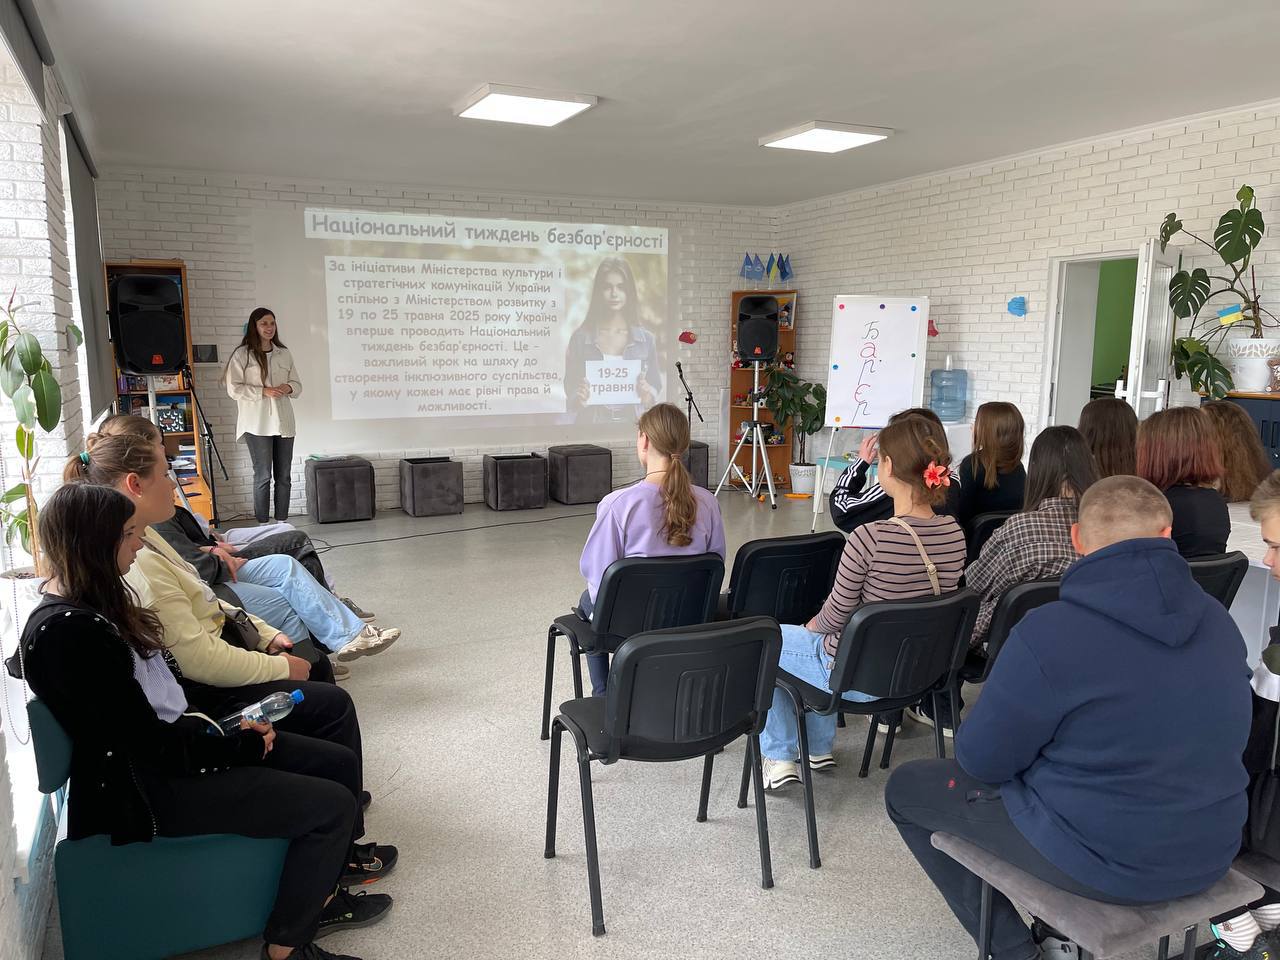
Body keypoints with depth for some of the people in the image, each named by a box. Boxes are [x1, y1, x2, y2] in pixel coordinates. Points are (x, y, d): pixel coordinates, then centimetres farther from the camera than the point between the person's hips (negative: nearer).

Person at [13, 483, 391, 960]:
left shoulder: (84, 604, 7)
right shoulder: (68, 632, -25)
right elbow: (147, 744, -22)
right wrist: (243, 745, -11)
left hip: (170, 744, 10)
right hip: (147, 788, -10)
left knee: (339, 762, 6)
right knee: (333, 805, -13)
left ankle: (318, 897, 25)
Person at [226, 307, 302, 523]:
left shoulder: (284, 353, 12)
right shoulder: (242, 354, -2)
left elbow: (297, 383, 17)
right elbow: (234, 389, -6)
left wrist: (289, 388, -6)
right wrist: (263, 391, -16)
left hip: (283, 422, 5)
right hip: (257, 424, -4)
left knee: (284, 476, 7)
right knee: (263, 476, -2)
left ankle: (282, 522, 16)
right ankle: (262, 525, 5)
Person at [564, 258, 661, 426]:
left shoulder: (645, 339, 8)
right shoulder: (581, 338, 4)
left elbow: (655, 387, 13)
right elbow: (570, 389, 9)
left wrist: (647, 396, -8)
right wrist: (578, 400, -11)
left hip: (632, 423, 1)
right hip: (592, 425, 0)